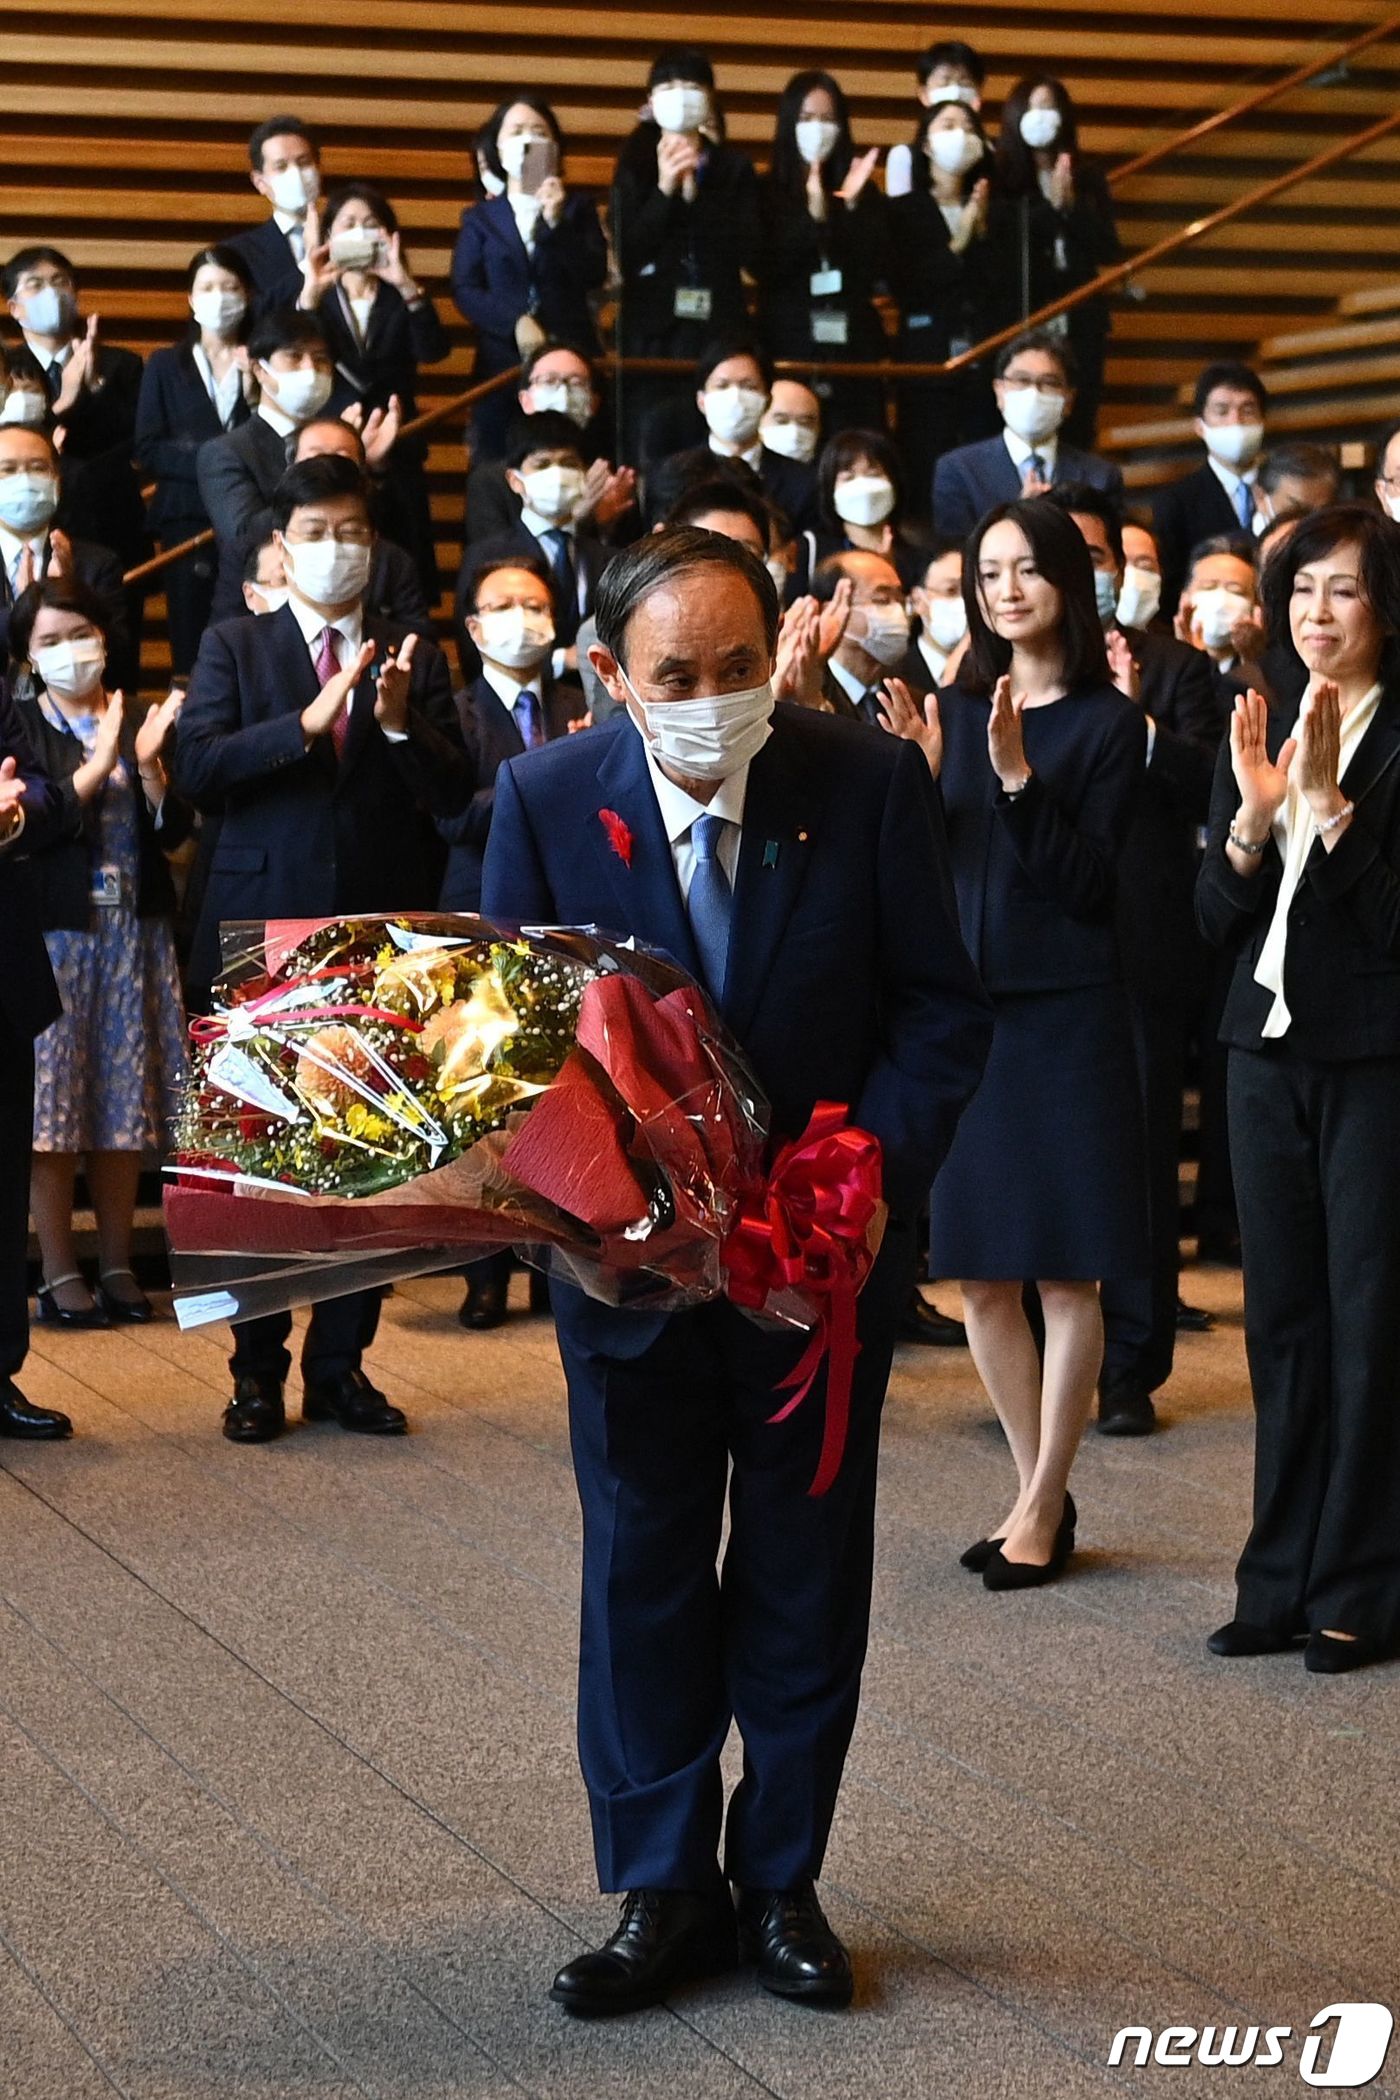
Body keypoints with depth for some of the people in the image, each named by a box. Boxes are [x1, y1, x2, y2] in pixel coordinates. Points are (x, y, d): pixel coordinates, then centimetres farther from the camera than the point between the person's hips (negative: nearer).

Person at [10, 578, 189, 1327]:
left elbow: (174, 831, 4)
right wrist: (97, 767, -18)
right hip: (54, 932, -3)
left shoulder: (141, 724, 10)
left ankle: (117, 1265, 14)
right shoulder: (19, 727, 0)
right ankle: (57, 1273, 2)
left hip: (135, 935, 3)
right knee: (52, 1101, -4)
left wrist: (149, 767, -12)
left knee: (126, 1100, 6)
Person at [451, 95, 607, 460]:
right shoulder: (480, 217, 13)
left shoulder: (577, 207, 15)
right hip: (504, 361, 0)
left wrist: (555, 222, -11)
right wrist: (515, 323, -13)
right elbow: (465, 290, 2)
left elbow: (594, 276, 0)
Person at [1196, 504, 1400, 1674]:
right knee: (1284, 1318, 10)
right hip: (1271, 1051, 6)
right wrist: (1253, 816, -8)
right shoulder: (1257, 740, 11)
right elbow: (1217, 922, 7)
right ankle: (1284, 1581, 17)